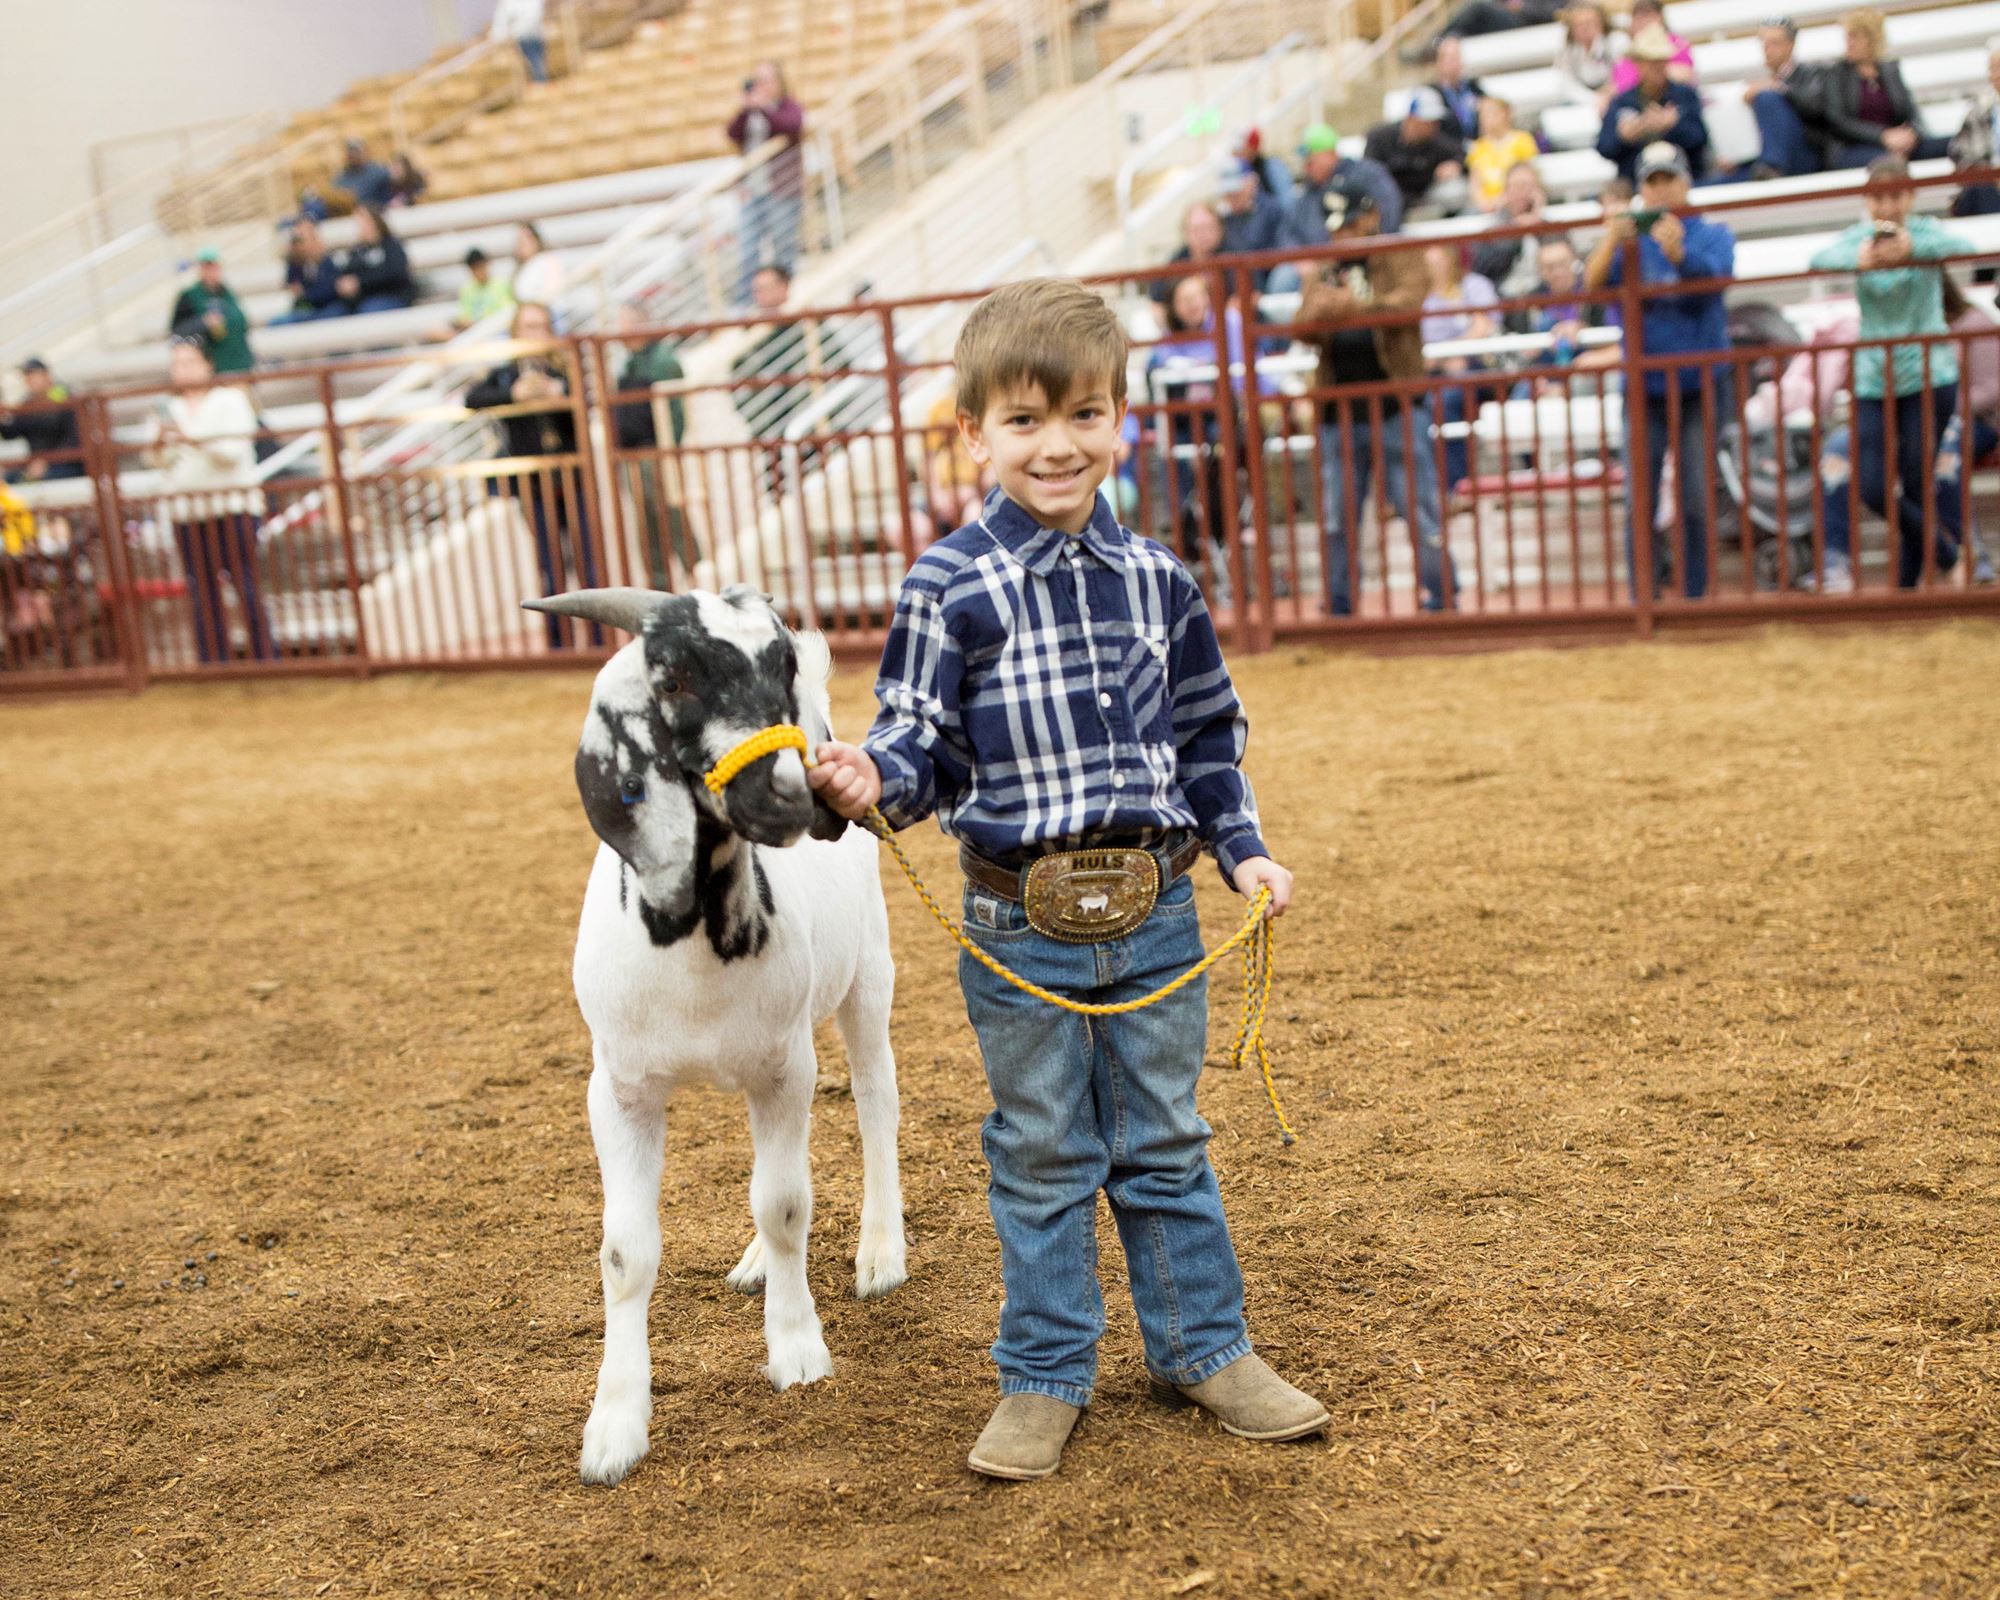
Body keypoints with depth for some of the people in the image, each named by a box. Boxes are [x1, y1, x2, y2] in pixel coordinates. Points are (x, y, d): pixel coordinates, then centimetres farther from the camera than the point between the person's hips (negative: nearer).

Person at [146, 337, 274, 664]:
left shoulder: (231, 400, 2)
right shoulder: (169, 409, 15)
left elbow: (234, 450, -12)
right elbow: (157, 460, 7)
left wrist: (194, 438, -25)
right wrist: (159, 442, -14)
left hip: (231, 506, -4)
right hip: (187, 512, 4)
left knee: (245, 584, -6)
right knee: (202, 589, 4)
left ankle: (265, 656, -3)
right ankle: (214, 660, 8)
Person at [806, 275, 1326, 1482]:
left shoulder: (1155, 581, 4)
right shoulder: (950, 590, -8)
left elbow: (1208, 734, 14)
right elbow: (924, 745, -7)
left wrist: (1243, 848, 9)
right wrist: (871, 780, -27)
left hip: (1156, 911, 3)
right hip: (1022, 925, -3)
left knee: (1166, 1143, 15)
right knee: (1041, 1157, 10)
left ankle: (1205, 1348, 31)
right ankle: (1046, 1381, 24)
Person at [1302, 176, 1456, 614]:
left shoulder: (1400, 260, 5)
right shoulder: (1326, 273, 16)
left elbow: (1410, 301, -15)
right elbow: (1303, 326, 2)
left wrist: (1358, 303, -33)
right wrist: (1317, 311, -22)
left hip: (1397, 410, -4)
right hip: (1339, 415, 4)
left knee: (1422, 512, -3)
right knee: (1336, 520, 7)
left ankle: (1439, 602, 5)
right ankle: (1337, 608, 17)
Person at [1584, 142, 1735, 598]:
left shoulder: (1711, 234, 5)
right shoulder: (1628, 238, 8)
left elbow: (1716, 276, -16)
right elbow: (1592, 283, -10)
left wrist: (1678, 253, -37)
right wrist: (1610, 244, -30)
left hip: (1700, 384, -1)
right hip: (1644, 387, 1)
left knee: (1697, 501, -2)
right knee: (1639, 502, -3)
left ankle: (1695, 596, 6)